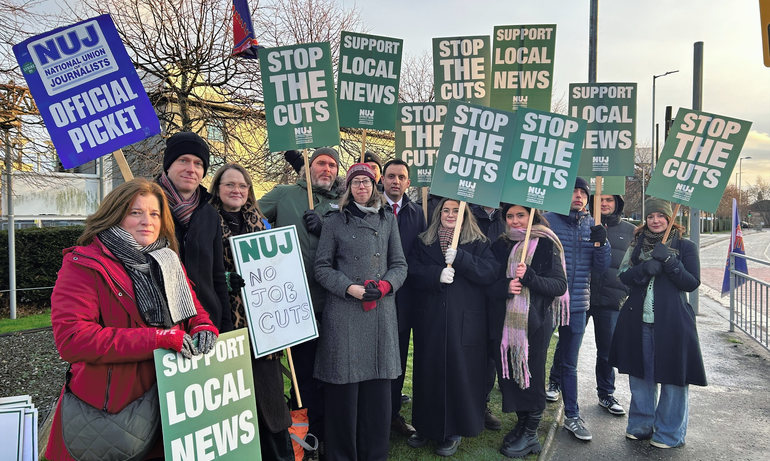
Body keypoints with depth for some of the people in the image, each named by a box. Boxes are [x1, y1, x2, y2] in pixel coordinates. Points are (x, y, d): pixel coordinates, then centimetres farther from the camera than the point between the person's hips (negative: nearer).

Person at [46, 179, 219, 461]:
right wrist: (158, 338, -26)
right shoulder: (84, 265, -11)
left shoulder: (169, 263, 9)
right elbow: (70, 339, -21)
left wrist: (203, 327, -12)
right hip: (107, 411, -5)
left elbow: (194, 310, 14)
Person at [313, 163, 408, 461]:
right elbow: (322, 267, 4)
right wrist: (350, 288, -10)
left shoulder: (388, 220, 12)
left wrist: (385, 285, -8)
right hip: (343, 314, -2)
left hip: (381, 313, 2)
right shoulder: (334, 222, 6)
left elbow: (399, 265, 11)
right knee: (344, 387, 1)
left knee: (378, 389, 6)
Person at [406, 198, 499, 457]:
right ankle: (427, 427, 25)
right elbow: (413, 271, -2)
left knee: (460, 374, 2)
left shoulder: (478, 244, 5)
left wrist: (460, 258, -20)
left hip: (464, 323, -2)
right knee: (429, 372, 8)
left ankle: (454, 431, 18)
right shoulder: (424, 243, 11)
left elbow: (490, 272, -9)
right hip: (429, 321, 2)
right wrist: (437, 274, -20)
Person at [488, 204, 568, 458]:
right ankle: (522, 424, 31)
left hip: (535, 323, -4)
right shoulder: (500, 246, 9)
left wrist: (529, 277, -24)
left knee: (531, 376, 3)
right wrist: (505, 286, -15)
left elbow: (560, 285, -9)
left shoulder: (546, 245, -3)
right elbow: (488, 283, 6)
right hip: (505, 322, 4)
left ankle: (530, 434, 21)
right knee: (509, 373, 9)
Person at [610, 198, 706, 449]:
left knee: (672, 375, 1)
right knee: (640, 372, 12)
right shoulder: (637, 244, 10)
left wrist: (669, 262, -19)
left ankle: (669, 433, 18)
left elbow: (692, 282, -5)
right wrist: (644, 269, -17)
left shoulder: (685, 247, 1)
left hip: (672, 322, -3)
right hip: (638, 320, 3)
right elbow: (624, 276, 3)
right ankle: (641, 425, 28)